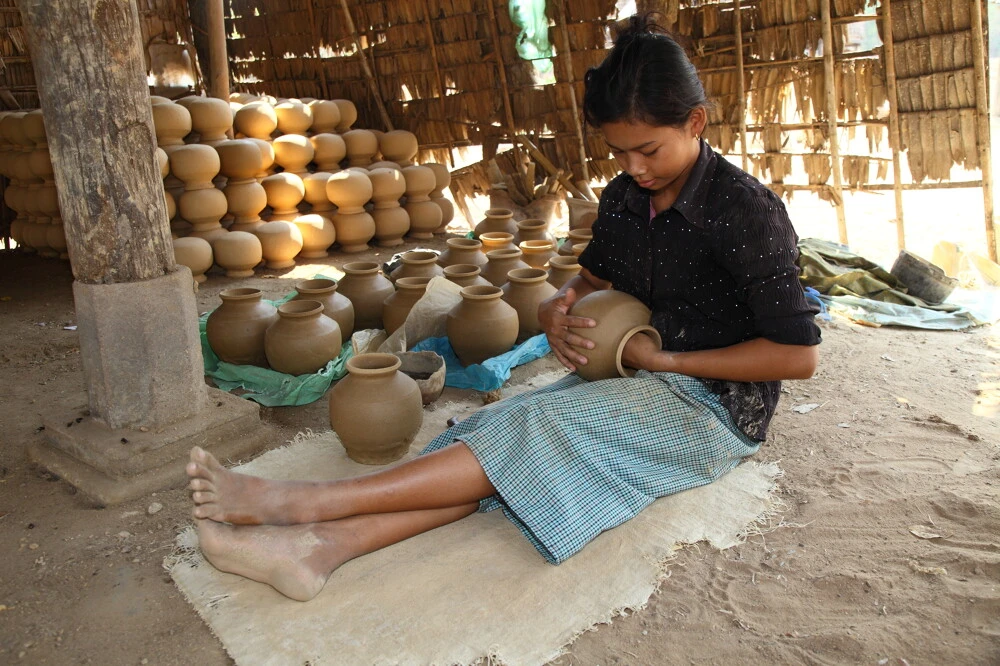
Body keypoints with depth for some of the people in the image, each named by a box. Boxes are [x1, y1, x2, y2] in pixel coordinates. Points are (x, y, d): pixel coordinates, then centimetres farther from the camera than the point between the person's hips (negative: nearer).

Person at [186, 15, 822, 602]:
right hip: (640, 380, 6)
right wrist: (559, 314, -11)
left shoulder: (745, 210, -17)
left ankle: (304, 501, -29)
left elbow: (798, 355, -17)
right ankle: (321, 544, -32)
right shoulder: (624, 197, 4)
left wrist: (664, 358, -17)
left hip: (715, 402, -6)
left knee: (538, 432, -27)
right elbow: (590, 282, 14)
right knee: (510, 431, -21)